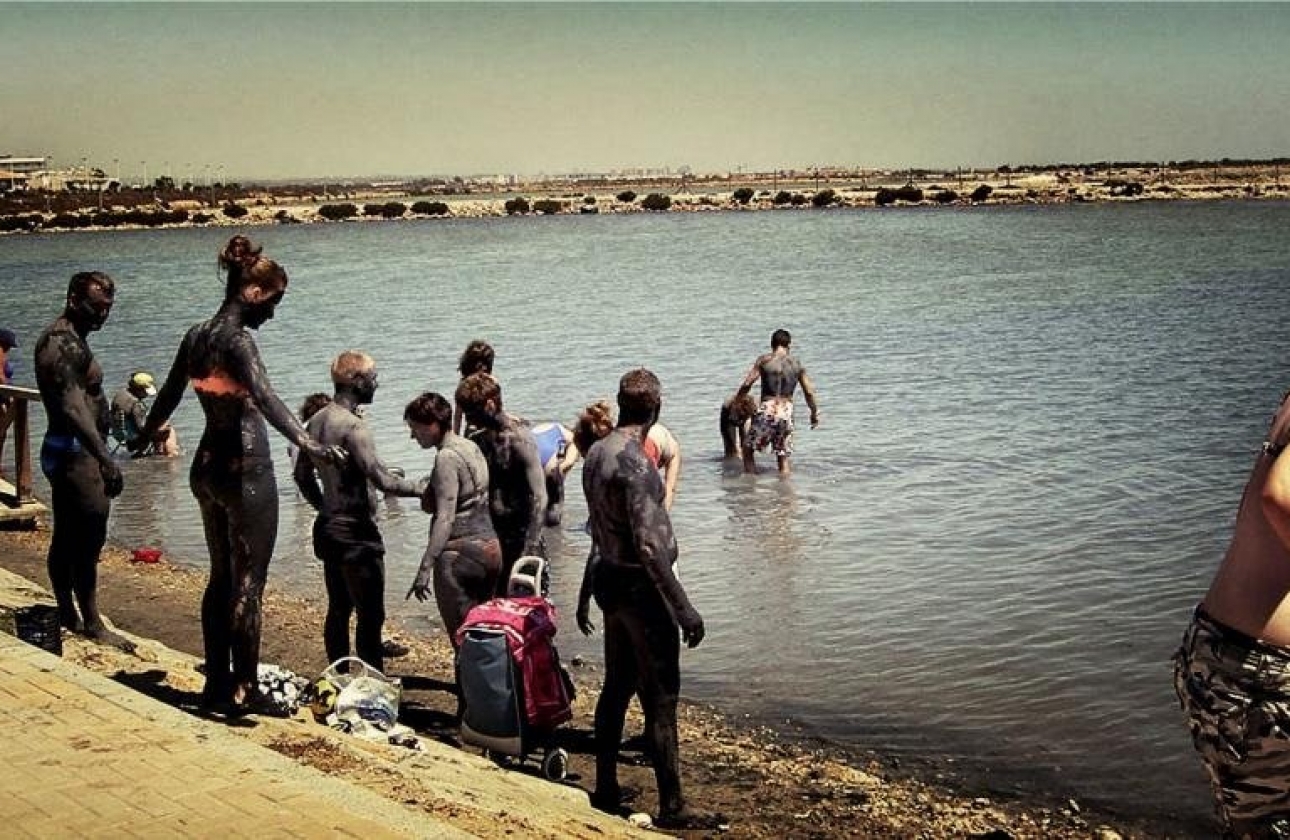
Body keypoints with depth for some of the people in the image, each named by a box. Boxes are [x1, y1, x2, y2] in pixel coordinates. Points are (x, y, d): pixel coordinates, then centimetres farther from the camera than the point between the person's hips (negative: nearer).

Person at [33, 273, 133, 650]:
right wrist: (105, 458, -36)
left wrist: (100, 455, 27)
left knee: (67, 538, 15)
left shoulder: (67, 339, 15)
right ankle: (92, 623, -2)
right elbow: (73, 409, -29)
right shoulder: (63, 343, -18)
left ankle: (67, 616, 24)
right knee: (88, 539, -7)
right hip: (75, 453, -11)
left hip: (66, 453, 11)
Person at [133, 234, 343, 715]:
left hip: (206, 467, 9)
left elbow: (169, 396, 23)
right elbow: (264, 397, -33)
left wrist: (144, 435, 41)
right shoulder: (236, 339, -16)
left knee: (221, 576, 16)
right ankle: (242, 691, 1)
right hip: (245, 470, -9)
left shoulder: (196, 336, 8)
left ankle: (217, 683, 21)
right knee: (248, 582, -2)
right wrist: (308, 445, -45)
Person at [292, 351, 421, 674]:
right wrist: (421, 489, -10)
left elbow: (302, 474, 18)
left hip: (328, 528, 9)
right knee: (370, 616, -5)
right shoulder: (352, 426, -19)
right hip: (356, 532, -9)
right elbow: (382, 480, -23)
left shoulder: (316, 421, 9)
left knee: (338, 611, 16)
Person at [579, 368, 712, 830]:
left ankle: (605, 790, 26)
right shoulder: (635, 463, -22)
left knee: (617, 687, 17)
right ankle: (671, 808, 3)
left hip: (609, 580, 9)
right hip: (640, 587, -9)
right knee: (661, 698, -3)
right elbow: (649, 545, -26)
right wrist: (683, 608, -23)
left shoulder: (595, 454, 6)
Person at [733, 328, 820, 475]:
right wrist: (814, 413, 20)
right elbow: (809, 392, 7)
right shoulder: (797, 364, 6)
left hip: (767, 410, -3)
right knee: (783, 457, 13)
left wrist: (735, 401, 9)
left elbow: (747, 384, -6)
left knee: (747, 448, 13)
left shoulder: (764, 360, -3)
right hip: (786, 412, 3)